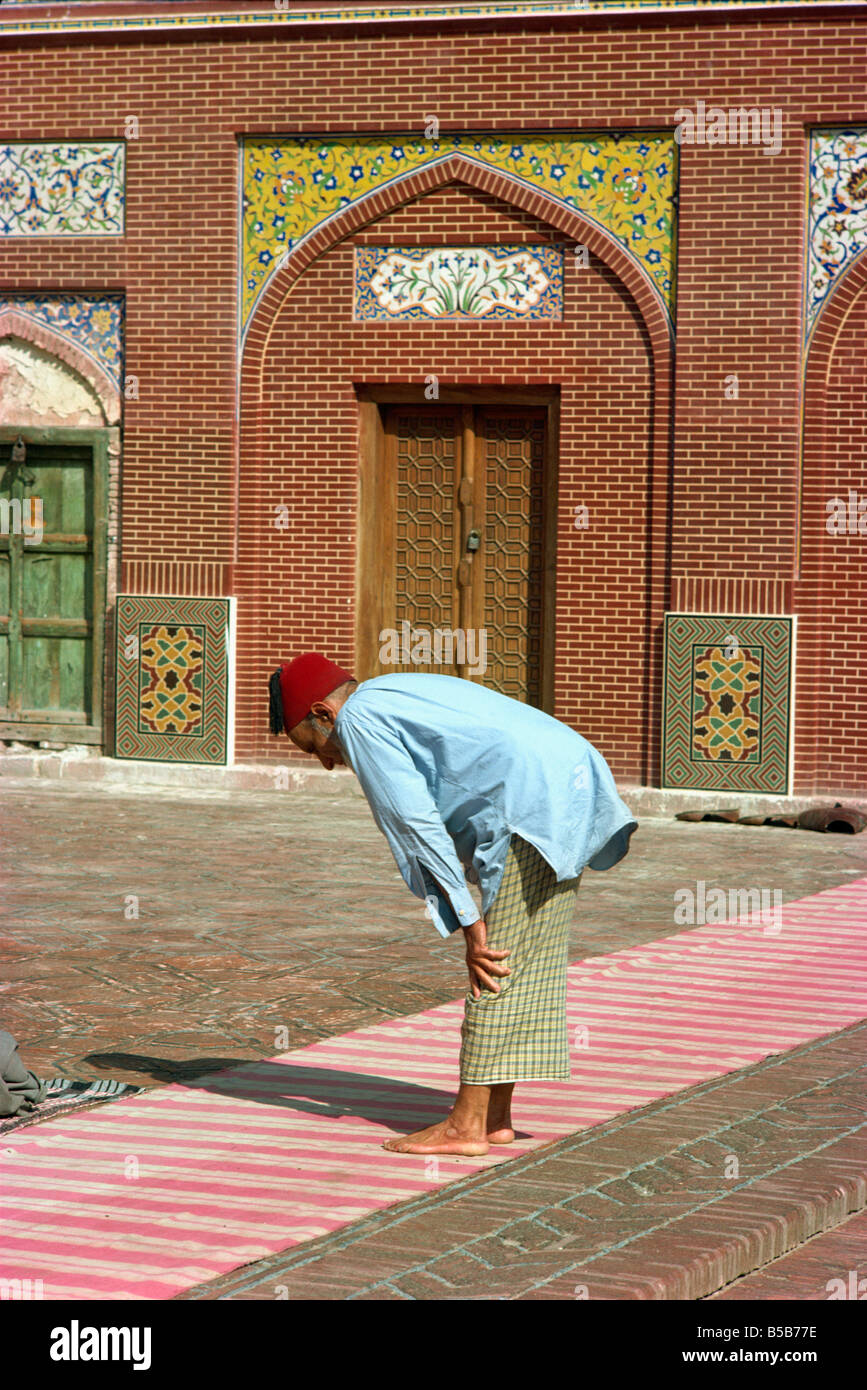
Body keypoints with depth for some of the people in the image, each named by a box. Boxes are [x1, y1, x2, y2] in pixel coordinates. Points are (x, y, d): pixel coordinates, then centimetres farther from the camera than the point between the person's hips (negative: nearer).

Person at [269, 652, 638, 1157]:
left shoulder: (358, 719, 2)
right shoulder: (409, 695, 31)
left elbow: (417, 826, -5)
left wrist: (471, 924, -3)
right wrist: (477, 921, 21)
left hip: (533, 804, -10)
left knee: (497, 970, -5)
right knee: (530, 965, 12)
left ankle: (466, 1125, -2)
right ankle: (495, 1115, 18)